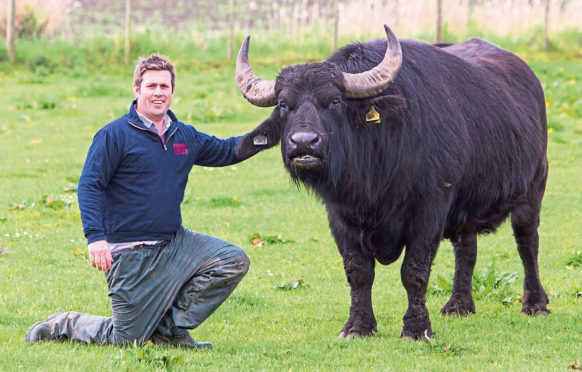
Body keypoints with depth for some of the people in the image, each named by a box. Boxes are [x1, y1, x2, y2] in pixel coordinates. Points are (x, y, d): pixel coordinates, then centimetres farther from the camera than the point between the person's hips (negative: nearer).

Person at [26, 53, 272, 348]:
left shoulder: (185, 136, 10)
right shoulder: (115, 135, -9)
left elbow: (225, 151, 25)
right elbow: (89, 186, -12)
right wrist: (95, 237, -24)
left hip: (173, 243, 7)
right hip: (131, 254, -6)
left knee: (234, 261, -7)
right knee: (127, 338, -8)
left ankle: (170, 328, 0)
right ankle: (65, 325, 20)